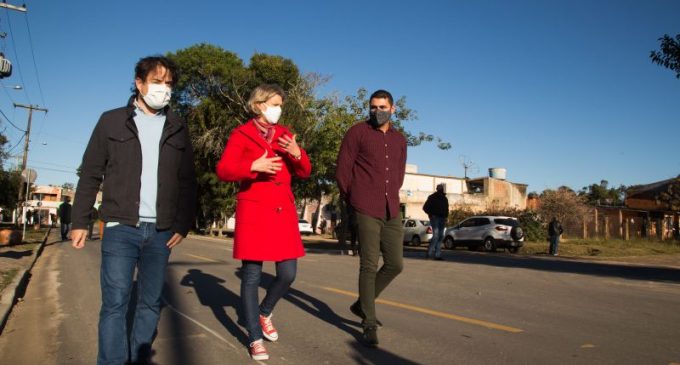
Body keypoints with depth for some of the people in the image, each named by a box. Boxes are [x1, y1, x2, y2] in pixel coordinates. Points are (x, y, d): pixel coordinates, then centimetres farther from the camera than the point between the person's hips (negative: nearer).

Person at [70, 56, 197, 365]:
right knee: (115, 302, -6)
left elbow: (187, 181, 10)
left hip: (160, 232, 2)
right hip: (121, 228, -2)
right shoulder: (112, 121, 6)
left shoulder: (177, 128, 11)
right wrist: (80, 220, 0)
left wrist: (183, 224, 4)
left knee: (151, 302, 6)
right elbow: (90, 175, 5)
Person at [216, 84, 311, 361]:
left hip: (283, 213, 4)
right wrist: (253, 166, -23)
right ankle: (255, 338, 15)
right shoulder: (241, 134, 1)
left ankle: (265, 312, 32)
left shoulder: (285, 135, 14)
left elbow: (304, 172, 10)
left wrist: (297, 154, -10)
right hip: (253, 212, -4)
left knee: (288, 274, 2)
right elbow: (223, 170, -8)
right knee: (252, 275, 1)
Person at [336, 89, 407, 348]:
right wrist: (353, 200, 5)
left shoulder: (400, 139, 14)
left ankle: (362, 305, 27)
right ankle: (369, 325, 9)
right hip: (367, 211, -6)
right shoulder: (357, 132, -2)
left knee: (395, 264, 7)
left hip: (391, 211, 6)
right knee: (369, 266, -4)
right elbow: (342, 171, -2)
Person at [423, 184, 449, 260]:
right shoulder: (432, 197, 1)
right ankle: (430, 253, -8)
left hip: (442, 219, 6)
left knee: (440, 236, 3)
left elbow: (446, 209, 25)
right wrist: (431, 214, -9)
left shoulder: (445, 198, 17)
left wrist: (445, 217, 9)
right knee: (435, 235, -16)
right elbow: (425, 207, 1)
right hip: (435, 218, -6)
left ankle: (437, 254, 6)